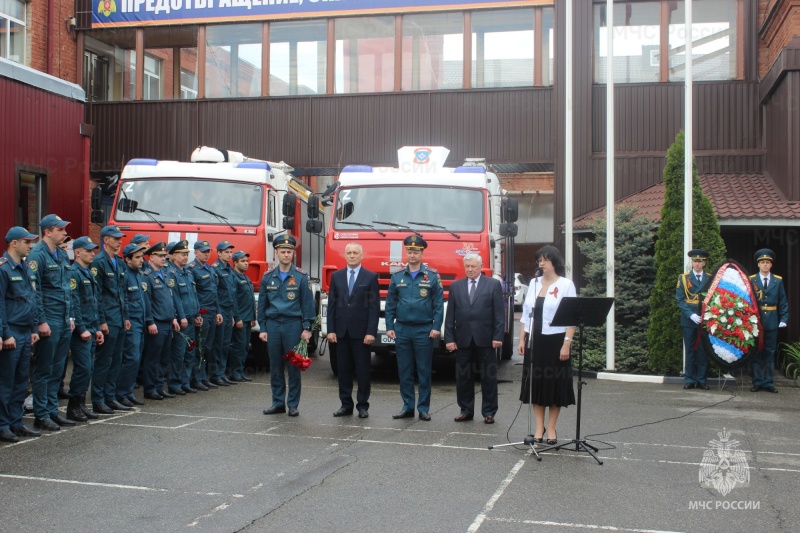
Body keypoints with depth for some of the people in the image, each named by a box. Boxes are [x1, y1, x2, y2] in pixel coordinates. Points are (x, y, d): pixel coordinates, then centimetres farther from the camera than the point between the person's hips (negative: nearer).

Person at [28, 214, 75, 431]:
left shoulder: (62, 255, 14)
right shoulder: (37, 255, -11)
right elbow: (34, 291, -16)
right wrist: (41, 321, -18)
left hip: (64, 322, 8)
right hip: (49, 322, -8)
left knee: (57, 370, 13)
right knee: (44, 370, -1)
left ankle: (52, 411, 21)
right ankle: (41, 415, 6)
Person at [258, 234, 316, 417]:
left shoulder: (301, 277, 0)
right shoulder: (268, 277, 7)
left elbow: (307, 303, 0)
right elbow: (262, 304, 10)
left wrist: (307, 328, -6)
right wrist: (262, 328, 5)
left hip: (293, 325, -2)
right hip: (273, 325, 3)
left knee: (294, 367, 1)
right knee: (275, 367, 7)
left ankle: (293, 404, 9)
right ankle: (278, 402, 16)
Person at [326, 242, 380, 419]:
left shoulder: (371, 277, 0)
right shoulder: (336, 276, 9)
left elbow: (374, 306, -4)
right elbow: (331, 304, 8)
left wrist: (371, 332, -11)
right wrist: (331, 330, 0)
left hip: (361, 331, -3)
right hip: (341, 330, 3)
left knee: (363, 370, 2)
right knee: (343, 369, 6)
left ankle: (363, 405, 9)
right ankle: (346, 404, 14)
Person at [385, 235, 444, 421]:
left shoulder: (432, 276, 0)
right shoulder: (397, 276, 6)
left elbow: (439, 304, -2)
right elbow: (390, 304, 8)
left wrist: (436, 327, -9)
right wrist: (389, 327, 1)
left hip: (424, 330, -2)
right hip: (402, 329, 2)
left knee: (424, 371, 3)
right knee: (404, 371, 6)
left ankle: (424, 408, 10)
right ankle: (408, 407, 15)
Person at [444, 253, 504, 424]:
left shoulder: (494, 284, 2)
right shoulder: (455, 286, 9)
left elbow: (500, 313, -1)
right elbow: (450, 315, 6)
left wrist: (498, 336, -9)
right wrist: (449, 338, -1)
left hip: (485, 339, -2)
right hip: (463, 339, 2)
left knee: (488, 377, 3)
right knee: (463, 377, 7)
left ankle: (489, 412, 11)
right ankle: (466, 410, 17)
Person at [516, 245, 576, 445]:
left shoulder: (566, 285, -5)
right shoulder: (534, 283, 10)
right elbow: (526, 313, 13)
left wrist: (566, 344, -16)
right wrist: (522, 339, 8)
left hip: (555, 340, -4)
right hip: (534, 340, 5)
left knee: (555, 384, 3)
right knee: (535, 383, 7)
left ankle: (551, 429, 15)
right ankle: (539, 428, 16)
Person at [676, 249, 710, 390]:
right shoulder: (683, 278, 5)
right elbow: (679, 300, -1)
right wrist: (691, 315, -13)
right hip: (689, 320, -1)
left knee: (703, 350, 2)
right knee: (690, 350, 3)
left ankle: (701, 380, 9)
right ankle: (690, 380, 7)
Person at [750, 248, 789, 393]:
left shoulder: (778, 281, 7)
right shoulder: (751, 280, 1)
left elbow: (783, 302, 7)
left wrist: (784, 319, -3)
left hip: (772, 322, 2)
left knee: (770, 353, 6)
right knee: (756, 353, 2)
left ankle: (768, 382, 12)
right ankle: (758, 382, 8)